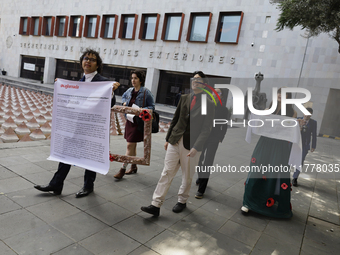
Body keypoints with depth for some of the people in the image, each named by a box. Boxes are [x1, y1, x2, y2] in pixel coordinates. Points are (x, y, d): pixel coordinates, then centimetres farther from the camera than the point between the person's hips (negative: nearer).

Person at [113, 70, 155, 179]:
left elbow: (152, 107, -6)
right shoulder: (129, 91, 7)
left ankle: (123, 169, 2)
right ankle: (133, 167, 30)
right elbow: (123, 96, 29)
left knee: (130, 146, -6)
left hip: (138, 122, -7)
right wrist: (124, 102, 8)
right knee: (133, 145, 16)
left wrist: (142, 110, -22)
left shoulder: (146, 92, -11)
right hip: (129, 120, 7)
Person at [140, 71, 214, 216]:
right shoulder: (184, 98, 9)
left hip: (191, 146, -3)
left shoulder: (208, 104, -5)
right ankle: (156, 205, 8)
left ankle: (182, 201, 34)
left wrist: (196, 147, -16)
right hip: (175, 141, 4)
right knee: (167, 173, 3)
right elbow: (175, 120, 13)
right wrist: (168, 138, 12)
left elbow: (206, 129, -9)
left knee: (187, 177, 12)